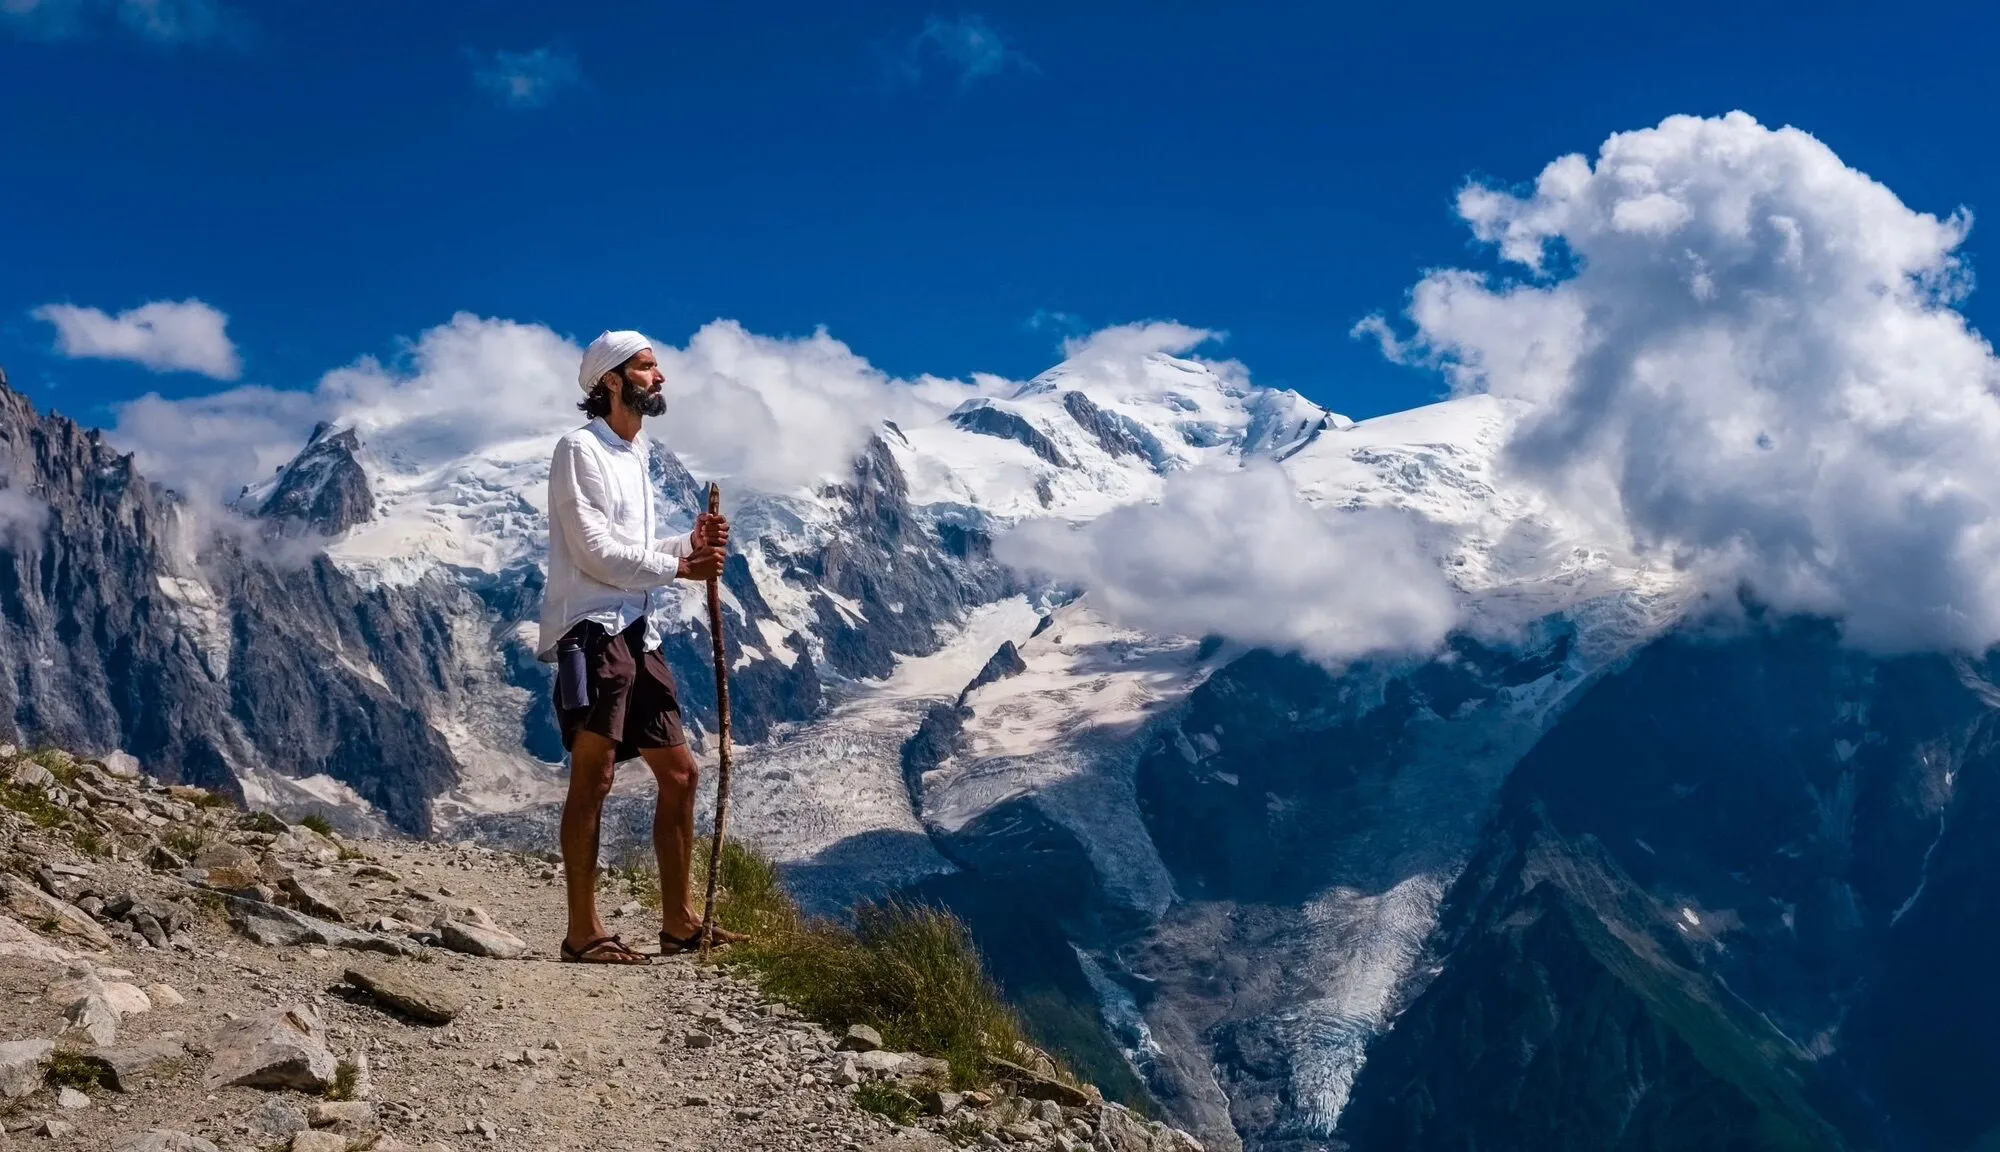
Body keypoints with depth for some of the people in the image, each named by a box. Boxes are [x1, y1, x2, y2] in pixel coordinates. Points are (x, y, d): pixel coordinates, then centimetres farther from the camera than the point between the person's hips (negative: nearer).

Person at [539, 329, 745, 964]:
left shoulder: (637, 456, 22)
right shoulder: (580, 449, -5)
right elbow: (597, 553, -13)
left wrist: (691, 544, 5)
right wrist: (679, 567, -10)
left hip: (640, 634, 9)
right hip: (594, 630, -9)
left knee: (680, 773, 9)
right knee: (593, 776, -10)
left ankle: (679, 922, 16)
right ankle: (583, 933, -9)